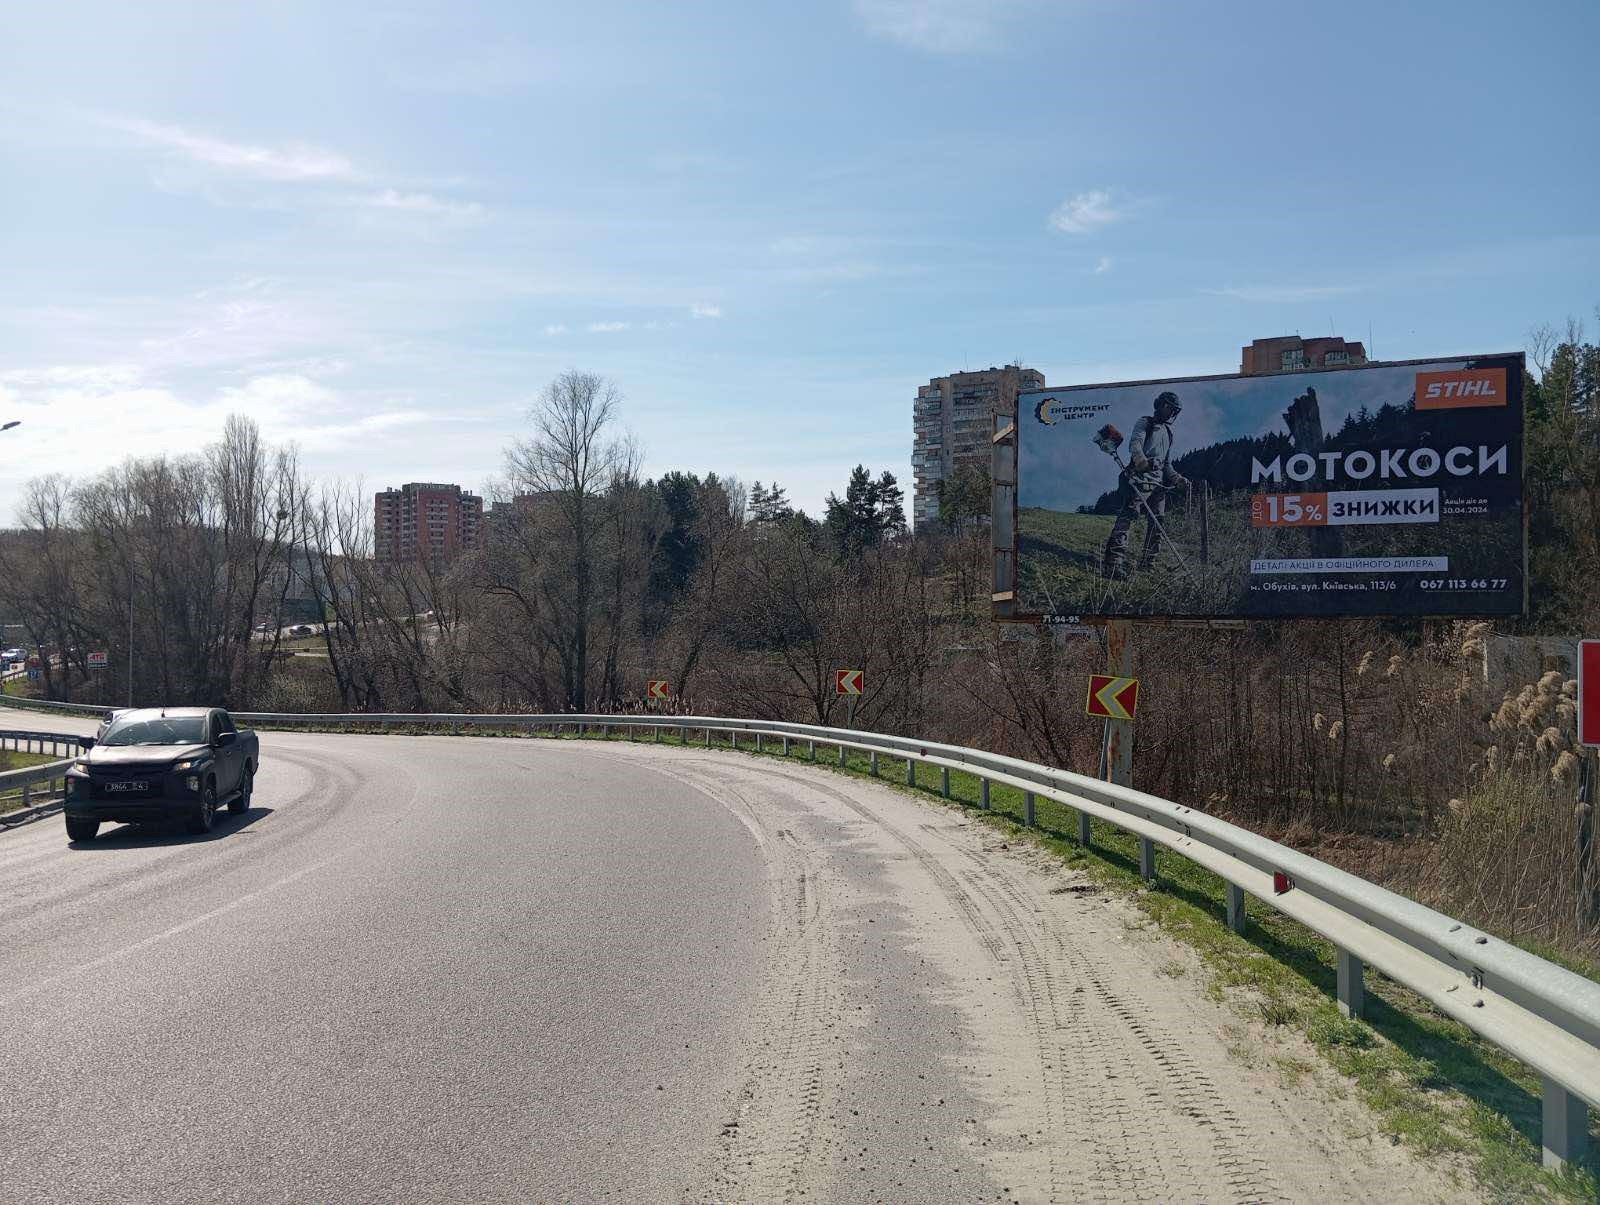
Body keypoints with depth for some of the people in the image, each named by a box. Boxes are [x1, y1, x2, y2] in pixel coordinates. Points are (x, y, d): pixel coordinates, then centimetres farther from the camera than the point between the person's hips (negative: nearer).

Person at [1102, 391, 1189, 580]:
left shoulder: (1168, 433, 27)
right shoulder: (1145, 423, 5)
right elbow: (1135, 443, -15)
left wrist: (1178, 479, 13)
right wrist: (1141, 459, -36)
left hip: (1158, 482, 8)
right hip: (1140, 478, -8)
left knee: (1157, 523, 7)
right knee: (1127, 516, -20)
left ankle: (1148, 563, 17)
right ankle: (1114, 562, -31)